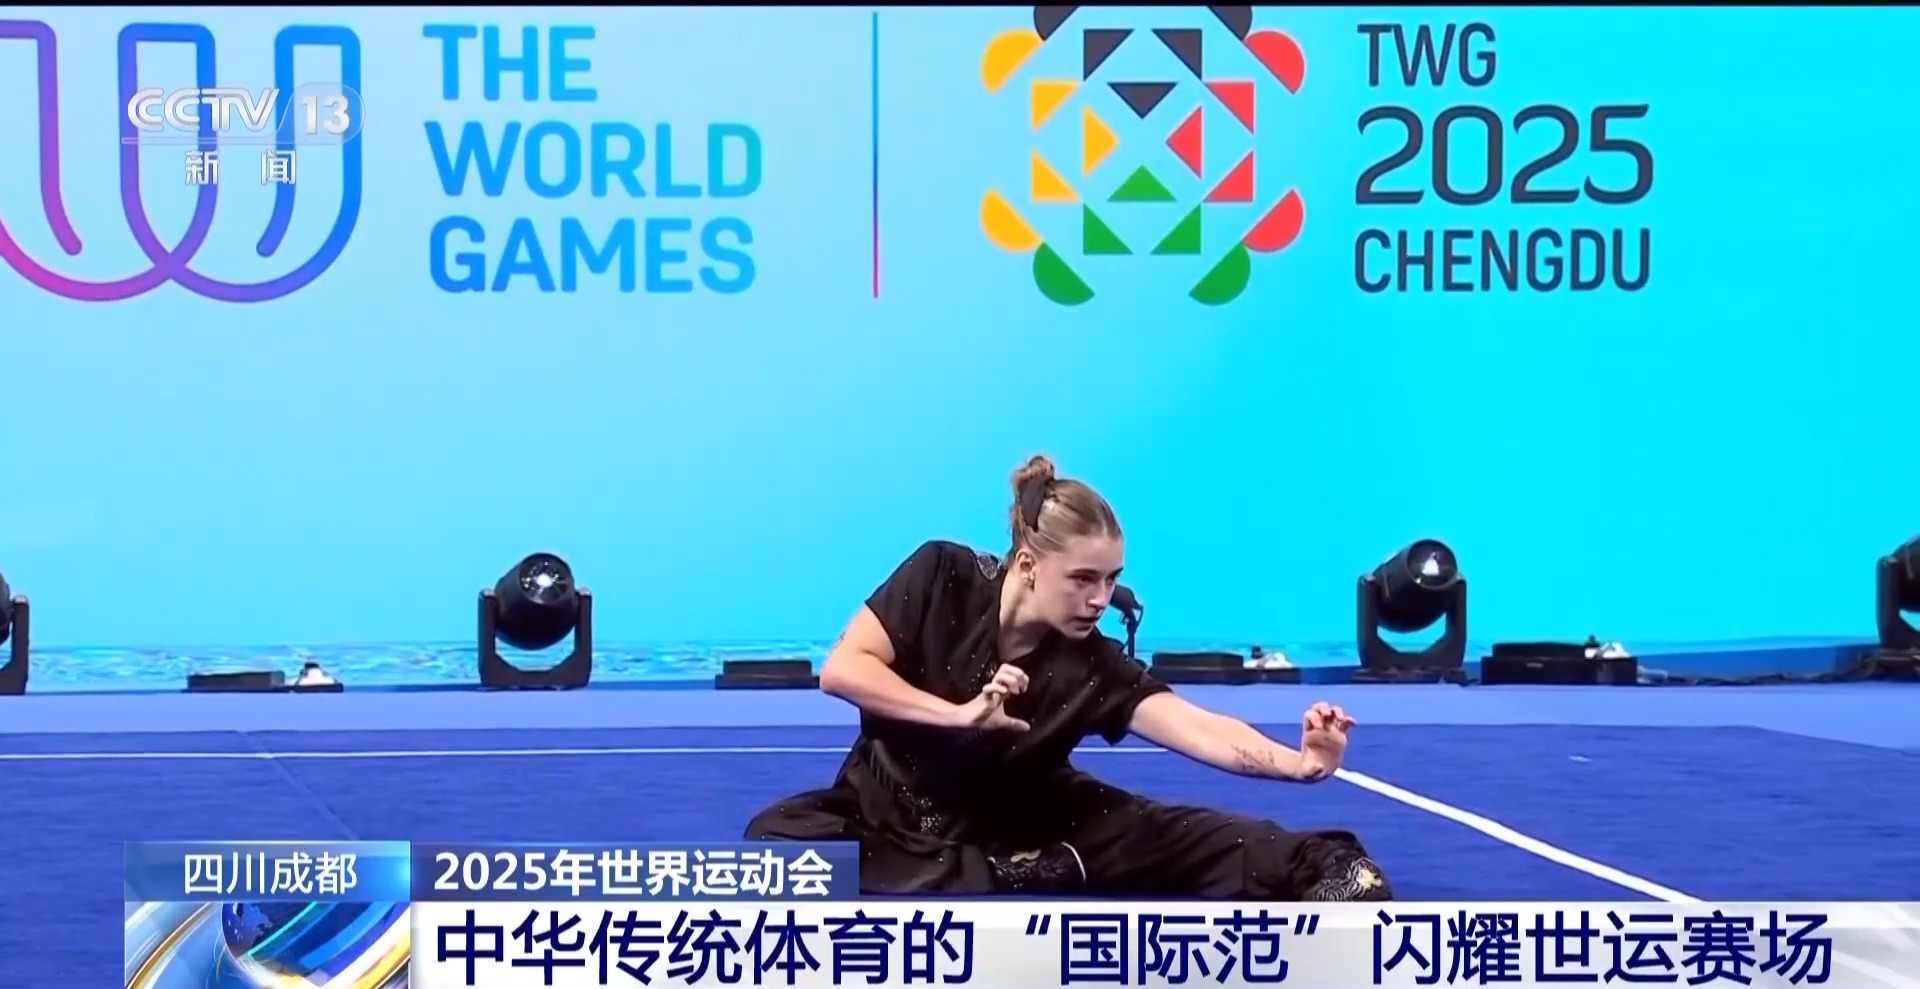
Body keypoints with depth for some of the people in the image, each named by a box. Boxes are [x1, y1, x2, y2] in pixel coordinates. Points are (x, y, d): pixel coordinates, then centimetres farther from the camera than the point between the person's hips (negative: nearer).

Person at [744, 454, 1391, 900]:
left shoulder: (1094, 668, -19)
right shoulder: (944, 577, -18)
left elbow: (1203, 731, -33)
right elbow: (841, 669, -21)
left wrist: (1298, 763, -53)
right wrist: (960, 715, -31)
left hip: (1023, 827, 1)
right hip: (893, 820, -1)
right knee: (779, 838, -38)